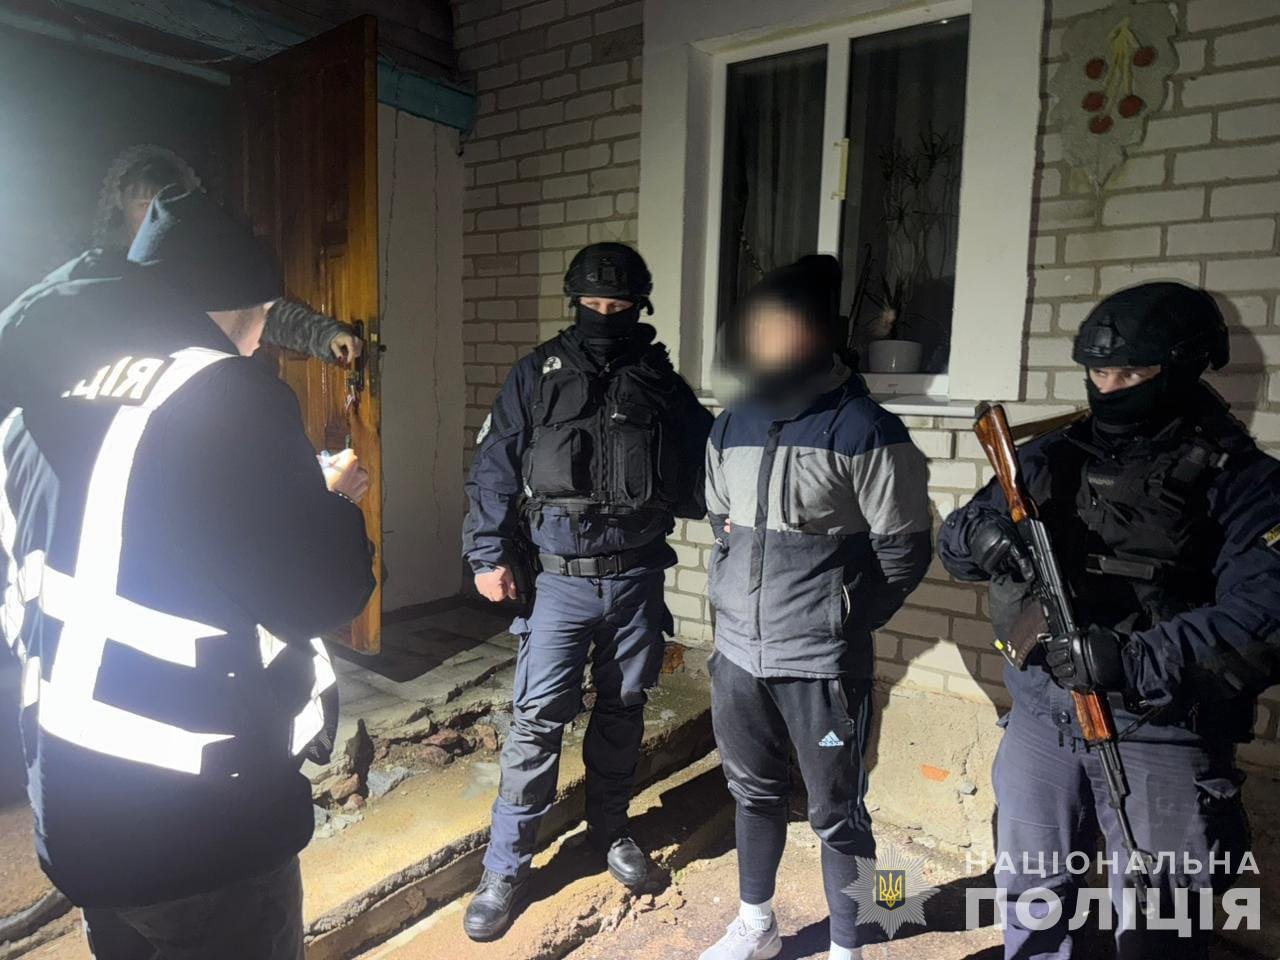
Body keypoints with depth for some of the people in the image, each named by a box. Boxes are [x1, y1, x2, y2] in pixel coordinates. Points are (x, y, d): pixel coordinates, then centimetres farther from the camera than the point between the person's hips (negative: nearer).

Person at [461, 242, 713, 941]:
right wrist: (489, 555, -6)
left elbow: (702, 466, 9)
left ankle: (610, 829, 37)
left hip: (637, 579, 3)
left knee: (622, 711, 16)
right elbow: (493, 469, -1)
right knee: (537, 719, -1)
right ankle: (505, 868, 14)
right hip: (559, 579, -2)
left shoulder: (663, 384, 5)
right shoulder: (537, 376, -1)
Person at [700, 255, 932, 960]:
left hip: (821, 663, -6)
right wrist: (729, 593, 10)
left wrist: (843, 617, -8)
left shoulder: (865, 431, -13)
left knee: (836, 814, 10)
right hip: (738, 652, 6)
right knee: (753, 793, 22)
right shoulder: (730, 427, 6)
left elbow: (904, 547, -9)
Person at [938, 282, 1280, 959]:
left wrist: (1137, 660, -32)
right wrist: (984, 536, -19)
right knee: (1031, 895, 22)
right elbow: (954, 542, 4)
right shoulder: (1051, 458, 4)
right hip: (1040, 720, 4)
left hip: (1160, 737, -3)